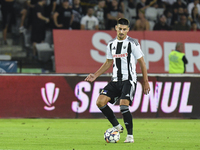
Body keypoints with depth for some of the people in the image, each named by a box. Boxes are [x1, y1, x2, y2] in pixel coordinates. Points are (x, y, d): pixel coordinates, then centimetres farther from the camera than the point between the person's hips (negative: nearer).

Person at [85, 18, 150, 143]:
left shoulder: (132, 43, -4)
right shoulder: (111, 44, 12)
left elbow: (142, 62, -2)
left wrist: (146, 82, -4)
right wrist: (95, 75, 15)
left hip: (129, 80, -6)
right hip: (115, 80, 6)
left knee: (124, 104, -23)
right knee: (100, 101, -11)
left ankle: (130, 135, -9)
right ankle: (117, 126, 4)